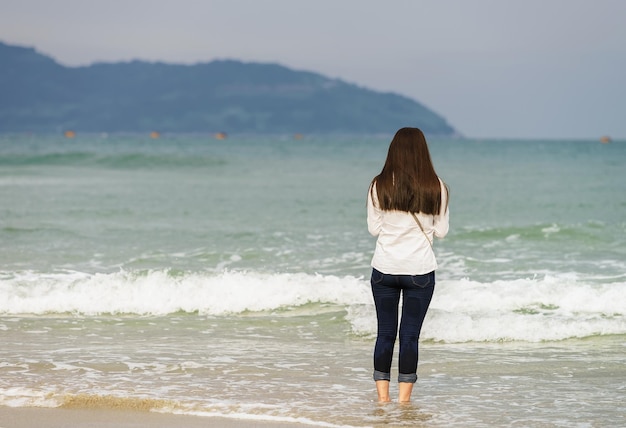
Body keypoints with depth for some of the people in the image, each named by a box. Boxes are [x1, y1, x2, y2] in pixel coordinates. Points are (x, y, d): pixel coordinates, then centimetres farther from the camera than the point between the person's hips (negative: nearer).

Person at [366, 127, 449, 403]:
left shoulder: (380, 186, -5)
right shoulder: (435, 187, -6)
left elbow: (373, 228, 0)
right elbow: (441, 231, 0)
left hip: (384, 269, 1)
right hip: (420, 270, -1)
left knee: (385, 333, 9)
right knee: (410, 335, 4)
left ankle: (382, 396, 10)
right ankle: (403, 399, 5)